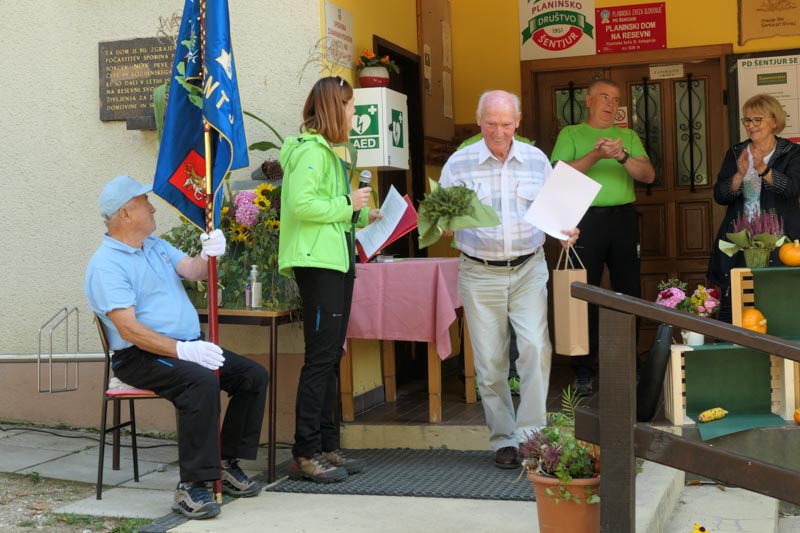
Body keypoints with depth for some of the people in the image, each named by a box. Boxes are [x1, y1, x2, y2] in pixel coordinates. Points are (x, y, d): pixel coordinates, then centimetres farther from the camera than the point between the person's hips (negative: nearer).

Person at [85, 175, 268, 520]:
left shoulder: (156, 246, 18)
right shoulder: (106, 264, -11)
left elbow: (192, 270, 4)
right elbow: (129, 328, -21)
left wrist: (209, 254, -20)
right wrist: (182, 350, -30)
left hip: (188, 346, 9)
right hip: (140, 356, -9)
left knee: (254, 375, -4)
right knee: (201, 381, -34)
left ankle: (227, 463, 3)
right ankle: (191, 487, -30)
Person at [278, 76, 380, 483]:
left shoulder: (325, 151, 21)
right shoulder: (310, 150, -11)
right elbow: (300, 203, -23)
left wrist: (362, 215, 16)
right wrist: (347, 204, -15)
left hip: (336, 262, 11)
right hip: (317, 263, -10)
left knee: (330, 357, 11)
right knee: (320, 357, -10)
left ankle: (327, 447, 17)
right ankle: (305, 454, -5)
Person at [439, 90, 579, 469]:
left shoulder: (536, 160, 8)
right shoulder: (459, 163, 2)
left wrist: (566, 230, -6)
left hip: (528, 269, 1)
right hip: (480, 273, 0)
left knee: (535, 346, -15)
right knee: (490, 361, 3)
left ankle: (529, 434, -5)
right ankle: (503, 440, 15)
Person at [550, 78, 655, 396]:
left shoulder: (628, 136, 16)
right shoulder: (571, 135, 9)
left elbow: (648, 175, 4)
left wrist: (623, 156, -14)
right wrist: (596, 155, -18)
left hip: (623, 218, 3)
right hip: (585, 220, -3)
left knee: (629, 293, 5)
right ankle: (583, 372, 3)